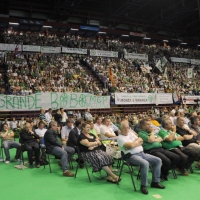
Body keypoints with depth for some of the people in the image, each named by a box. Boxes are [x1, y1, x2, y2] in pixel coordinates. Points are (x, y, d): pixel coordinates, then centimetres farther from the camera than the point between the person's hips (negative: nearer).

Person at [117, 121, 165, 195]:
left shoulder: (131, 133, 17)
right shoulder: (120, 138, -7)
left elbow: (141, 141, 11)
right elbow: (130, 145, -20)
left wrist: (134, 143, -7)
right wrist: (137, 141, -1)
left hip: (142, 153, 8)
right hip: (132, 156, -8)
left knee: (158, 160, -1)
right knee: (145, 163, -34)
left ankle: (155, 182, 7)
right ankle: (143, 185, -18)